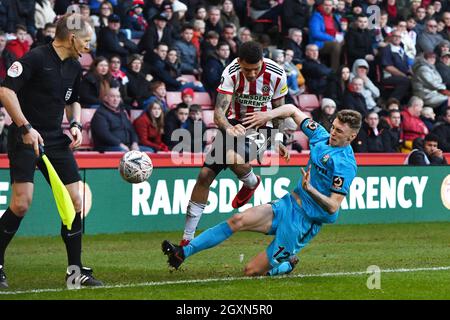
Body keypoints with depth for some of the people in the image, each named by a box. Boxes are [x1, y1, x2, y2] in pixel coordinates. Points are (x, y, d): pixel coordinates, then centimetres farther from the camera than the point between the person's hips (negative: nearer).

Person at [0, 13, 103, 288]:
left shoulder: (75, 67, 11)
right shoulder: (36, 58, -13)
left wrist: (76, 124, 6)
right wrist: (26, 127, -23)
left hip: (56, 140, 7)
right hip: (26, 138, -7)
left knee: (75, 201, 1)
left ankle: (75, 269, 9)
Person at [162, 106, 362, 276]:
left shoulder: (345, 165, -18)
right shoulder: (323, 137, 4)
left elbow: (333, 207, -21)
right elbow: (292, 110, 17)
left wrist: (310, 189, -34)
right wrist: (269, 115, 0)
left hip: (305, 222, -7)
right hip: (288, 204, 7)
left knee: (252, 271, -8)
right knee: (238, 220, -17)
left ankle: (287, 264, 23)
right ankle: (183, 253, -14)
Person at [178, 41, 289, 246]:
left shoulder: (276, 75, -17)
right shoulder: (231, 73, -19)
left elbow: (279, 110, 1)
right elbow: (219, 111, -26)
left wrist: (279, 141, 4)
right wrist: (229, 128, -47)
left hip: (261, 127, -2)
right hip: (235, 124, 2)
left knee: (233, 158, -34)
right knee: (205, 175, -5)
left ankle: (252, 183, 6)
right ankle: (187, 239, 6)